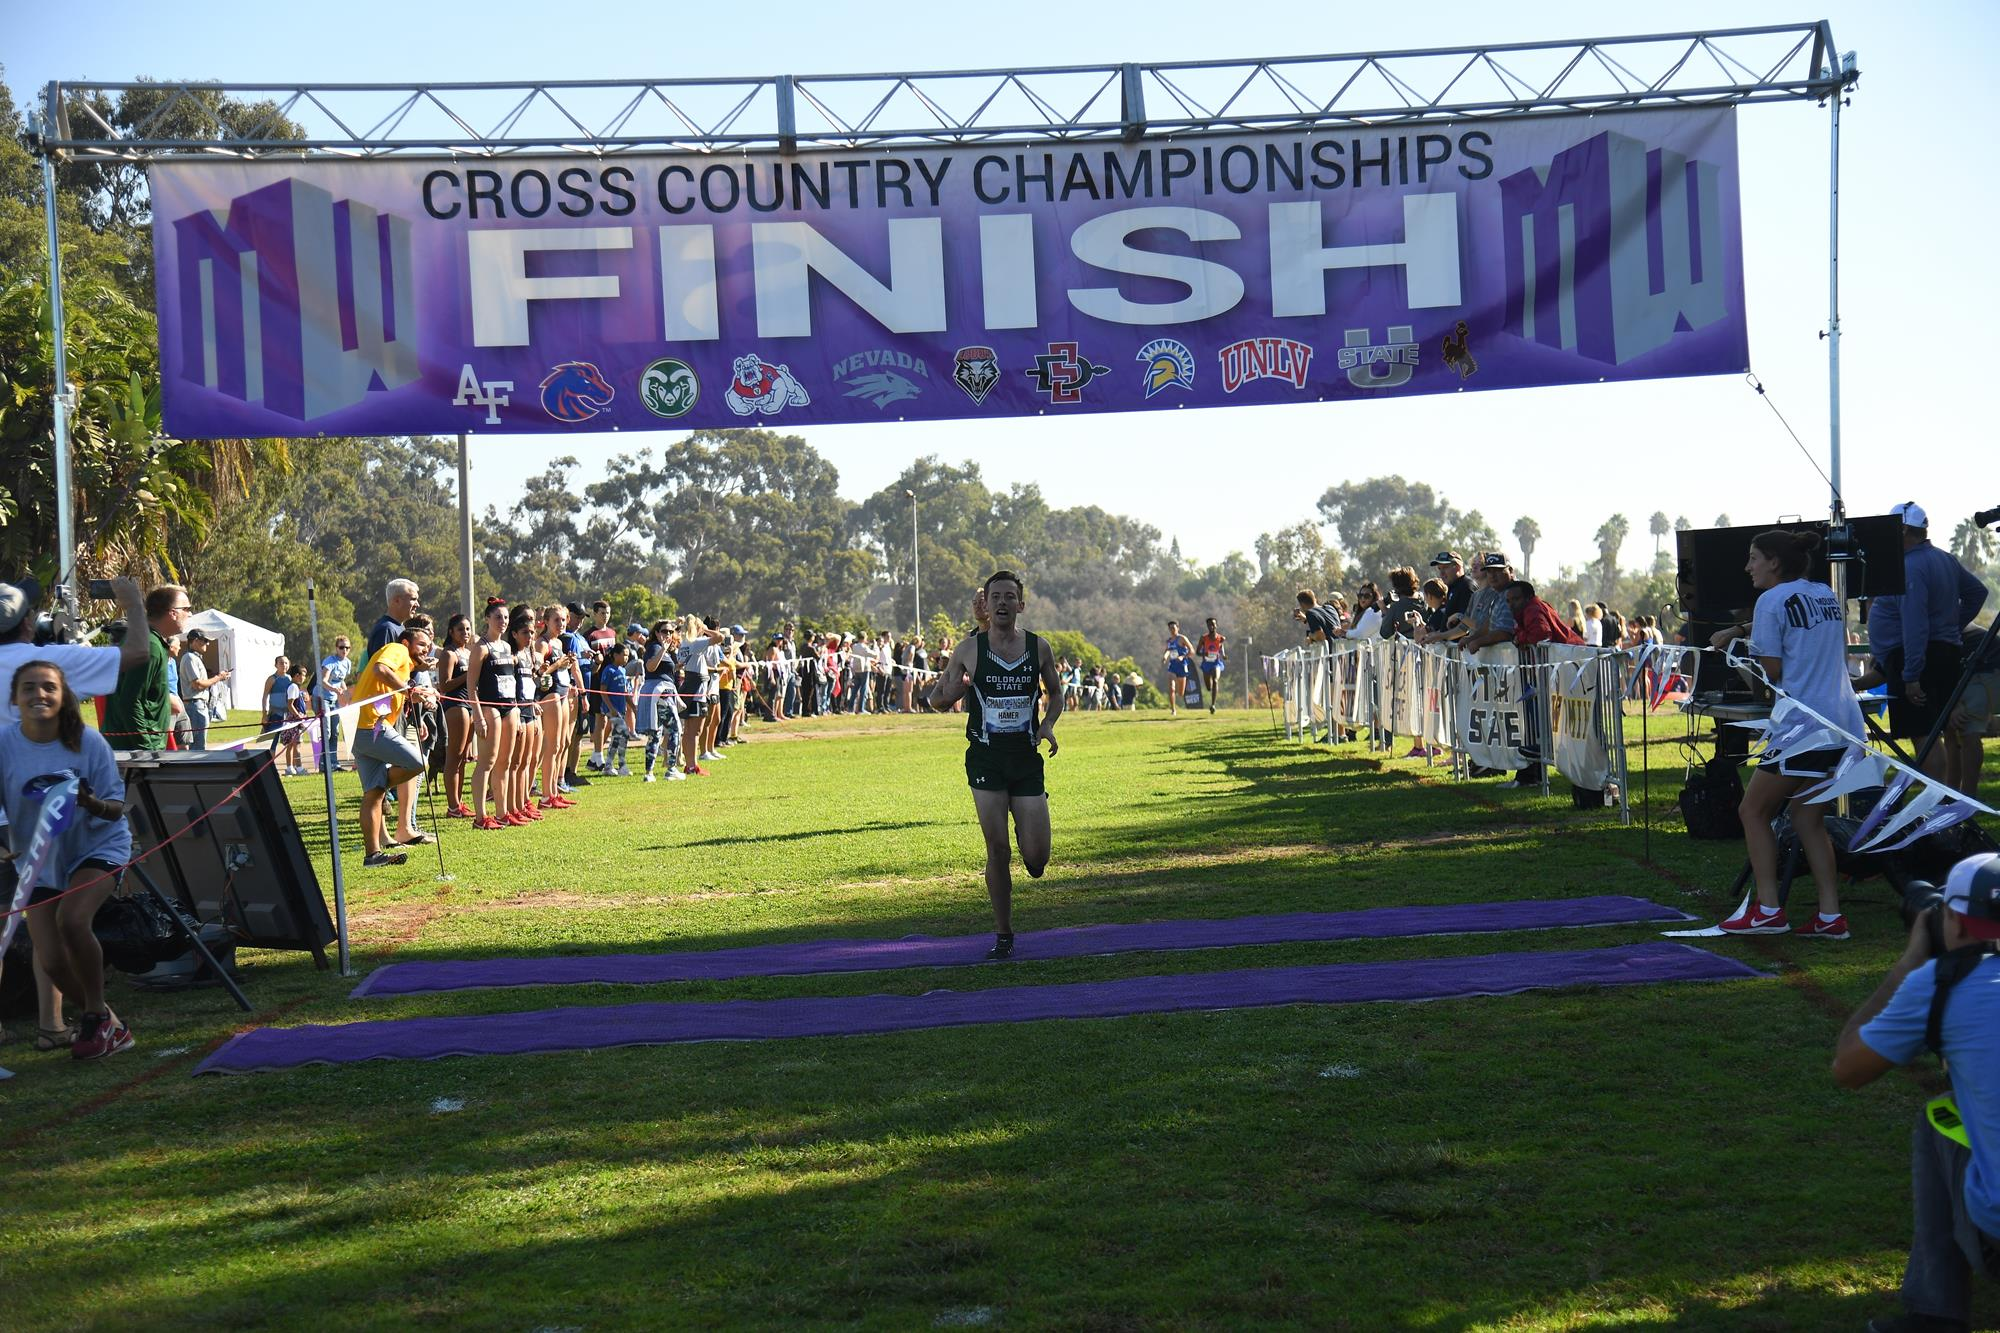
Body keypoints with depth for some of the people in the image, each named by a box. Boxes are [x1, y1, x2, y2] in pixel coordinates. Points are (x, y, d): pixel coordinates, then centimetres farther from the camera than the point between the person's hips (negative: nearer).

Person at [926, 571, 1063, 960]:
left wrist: (1048, 724, -3)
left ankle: (1026, 834, 34)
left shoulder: (1039, 647, 2)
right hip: (985, 759, -1)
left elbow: (1056, 693, 17)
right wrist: (950, 692, -16)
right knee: (997, 851, -4)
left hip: (1027, 758, 1)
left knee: (1036, 857, -4)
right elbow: (935, 697, 7)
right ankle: (1003, 936, 11)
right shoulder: (969, 649, -1)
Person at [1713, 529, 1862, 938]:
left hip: (1803, 728, -8)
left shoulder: (1772, 600, -8)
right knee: (1808, 818, 14)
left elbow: (1772, 672, -9)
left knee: (1754, 811, 5)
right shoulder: (1827, 594, 16)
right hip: (1847, 724, 8)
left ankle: (1767, 910, 1)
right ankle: (1830, 916, 8)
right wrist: (1739, 629, 32)